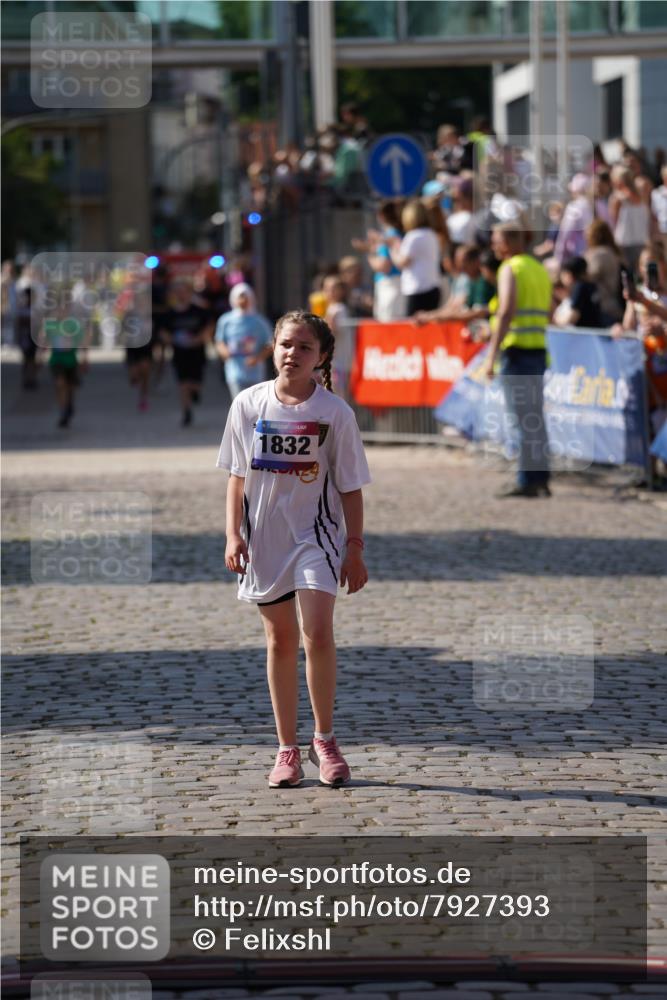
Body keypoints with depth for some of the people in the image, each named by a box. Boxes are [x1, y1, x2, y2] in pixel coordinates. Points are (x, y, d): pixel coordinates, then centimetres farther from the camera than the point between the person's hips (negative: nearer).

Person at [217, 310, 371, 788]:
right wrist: (233, 534, -1)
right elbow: (237, 474, 6)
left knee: (318, 635, -15)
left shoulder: (335, 412, -6)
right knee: (280, 641, 8)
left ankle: (325, 738, 2)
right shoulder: (248, 404, 0)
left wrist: (355, 548, -3)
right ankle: (288, 749, 16)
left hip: (316, 534, -2)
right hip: (264, 536, 2)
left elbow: (350, 486, -1)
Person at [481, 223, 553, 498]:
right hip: (539, 350, 8)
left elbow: (506, 312, -18)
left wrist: (491, 356, -19)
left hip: (517, 351, -8)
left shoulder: (510, 269, -8)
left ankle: (527, 481, -8)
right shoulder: (540, 269, 18)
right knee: (535, 417, 12)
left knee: (522, 419, -7)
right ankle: (541, 479, 14)